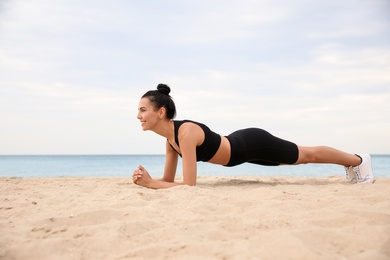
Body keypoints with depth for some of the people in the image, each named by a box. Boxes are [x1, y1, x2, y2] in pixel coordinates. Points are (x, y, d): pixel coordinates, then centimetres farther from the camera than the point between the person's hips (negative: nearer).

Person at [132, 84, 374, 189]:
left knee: (307, 154, 13)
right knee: (300, 157, 27)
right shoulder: (170, 139, -8)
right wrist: (148, 179, -18)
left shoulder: (186, 132, -34)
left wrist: (150, 183, -33)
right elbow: (169, 179, 0)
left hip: (253, 144, -8)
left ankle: (358, 160, 38)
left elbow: (189, 185, -37)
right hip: (240, 145, 8)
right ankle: (351, 164, 53)